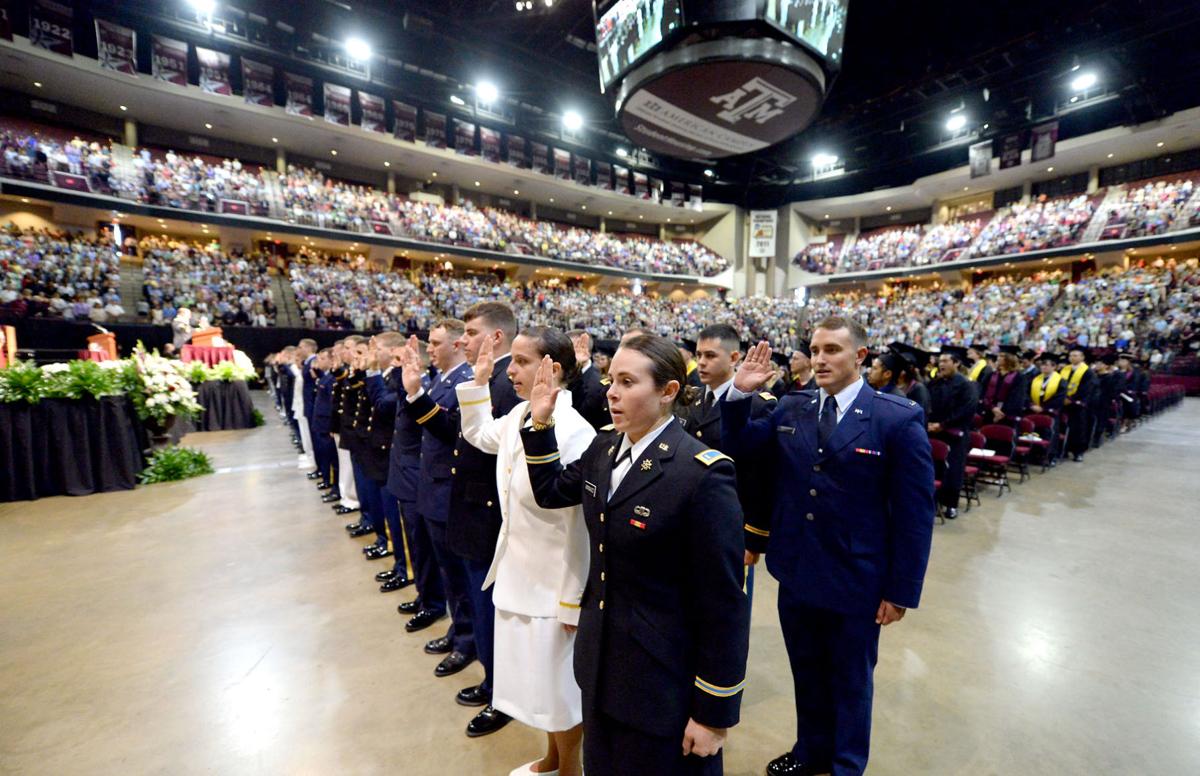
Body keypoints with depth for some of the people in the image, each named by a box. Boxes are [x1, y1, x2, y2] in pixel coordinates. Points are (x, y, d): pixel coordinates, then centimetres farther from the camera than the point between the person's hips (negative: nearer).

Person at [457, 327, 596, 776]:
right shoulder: (518, 415, -2)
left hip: (554, 584, -8)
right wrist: (477, 381, 7)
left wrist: (574, 600, -16)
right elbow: (478, 434, 20)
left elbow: (582, 525, -23)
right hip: (518, 574, 8)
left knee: (559, 683, 16)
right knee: (534, 676, 26)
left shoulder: (574, 432, -27)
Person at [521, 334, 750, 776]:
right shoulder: (603, 448, -3)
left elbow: (723, 602, -20)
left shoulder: (702, 474, -25)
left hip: (665, 679, -6)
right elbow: (551, 492, 13)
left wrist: (713, 713, -12)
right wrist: (540, 423, -1)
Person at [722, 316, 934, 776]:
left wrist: (902, 590, -9)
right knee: (807, 673, 25)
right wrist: (740, 394, -12)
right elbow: (742, 451, 2)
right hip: (796, 574, 4)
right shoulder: (791, 409, -1)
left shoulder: (899, 418, -13)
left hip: (856, 582, -3)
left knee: (850, 681, 21)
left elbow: (915, 512, -11)